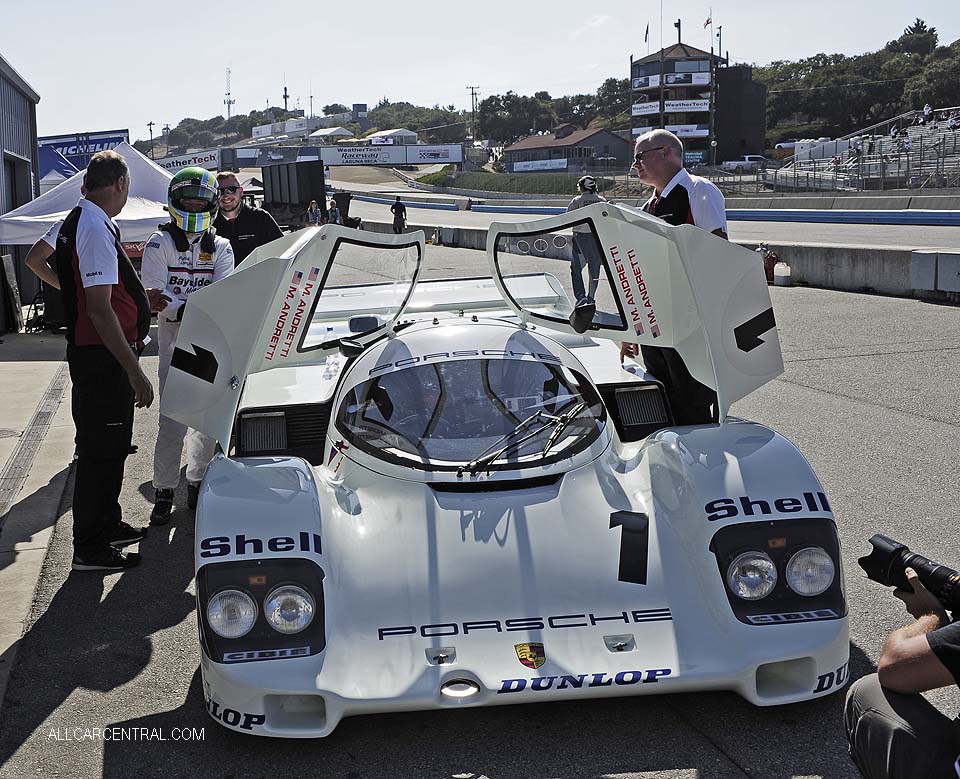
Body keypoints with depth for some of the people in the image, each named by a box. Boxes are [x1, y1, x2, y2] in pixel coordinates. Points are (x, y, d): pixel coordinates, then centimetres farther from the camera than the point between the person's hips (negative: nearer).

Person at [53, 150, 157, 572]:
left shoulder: (74, 221, 11)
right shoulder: (97, 229, -21)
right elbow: (100, 309, -25)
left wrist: (138, 297, 29)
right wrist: (135, 372, -24)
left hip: (89, 352, 10)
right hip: (102, 358, -10)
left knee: (109, 445, 22)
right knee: (100, 450, 0)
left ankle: (107, 526, 37)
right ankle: (89, 549, 11)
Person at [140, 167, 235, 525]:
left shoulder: (220, 247, 10)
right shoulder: (160, 243, 1)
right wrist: (187, 311, -24)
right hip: (175, 340, -3)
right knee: (173, 421, -8)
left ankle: (198, 482, 25)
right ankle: (163, 491, 4)